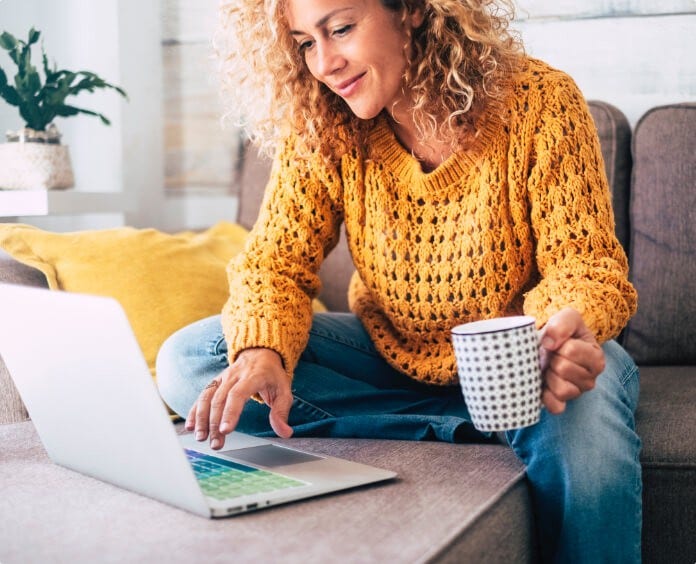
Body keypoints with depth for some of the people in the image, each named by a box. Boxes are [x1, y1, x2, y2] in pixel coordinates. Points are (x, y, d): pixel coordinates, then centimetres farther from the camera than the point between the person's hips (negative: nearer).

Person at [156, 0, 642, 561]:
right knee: (186, 361, -17)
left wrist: (567, 330, -41)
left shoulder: (539, 101, -16)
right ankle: (460, 432, -19)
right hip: (391, 354, 4)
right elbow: (276, 260, -11)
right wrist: (262, 352, -34)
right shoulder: (320, 129, -8)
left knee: (586, 416, -40)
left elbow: (582, 260, -16)